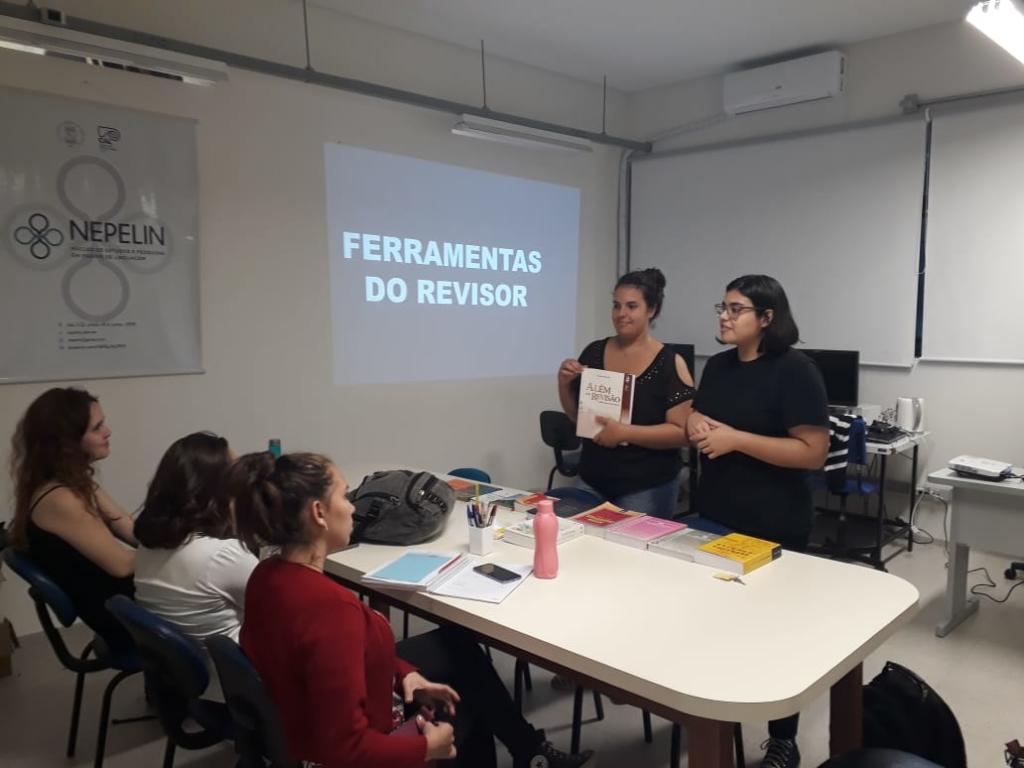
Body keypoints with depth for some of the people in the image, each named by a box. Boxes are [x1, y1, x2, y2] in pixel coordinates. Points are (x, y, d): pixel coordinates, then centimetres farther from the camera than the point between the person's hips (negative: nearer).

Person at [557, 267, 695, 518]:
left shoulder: (670, 363, -10)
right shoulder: (594, 352, 3)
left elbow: (682, 432, -13)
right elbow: (576, 414, 13)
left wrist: (626, 432, -23)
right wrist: (564, 383, -6)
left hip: (647, 488, -4)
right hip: (592, 481, 4)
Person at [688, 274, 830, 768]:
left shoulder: (794, 371, -14)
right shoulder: (716, 366, 7)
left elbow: (813, 452, -19)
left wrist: (735, 438, -24)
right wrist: (695, 425, -5)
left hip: (773, 528, -6)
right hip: (714, 518, 7)